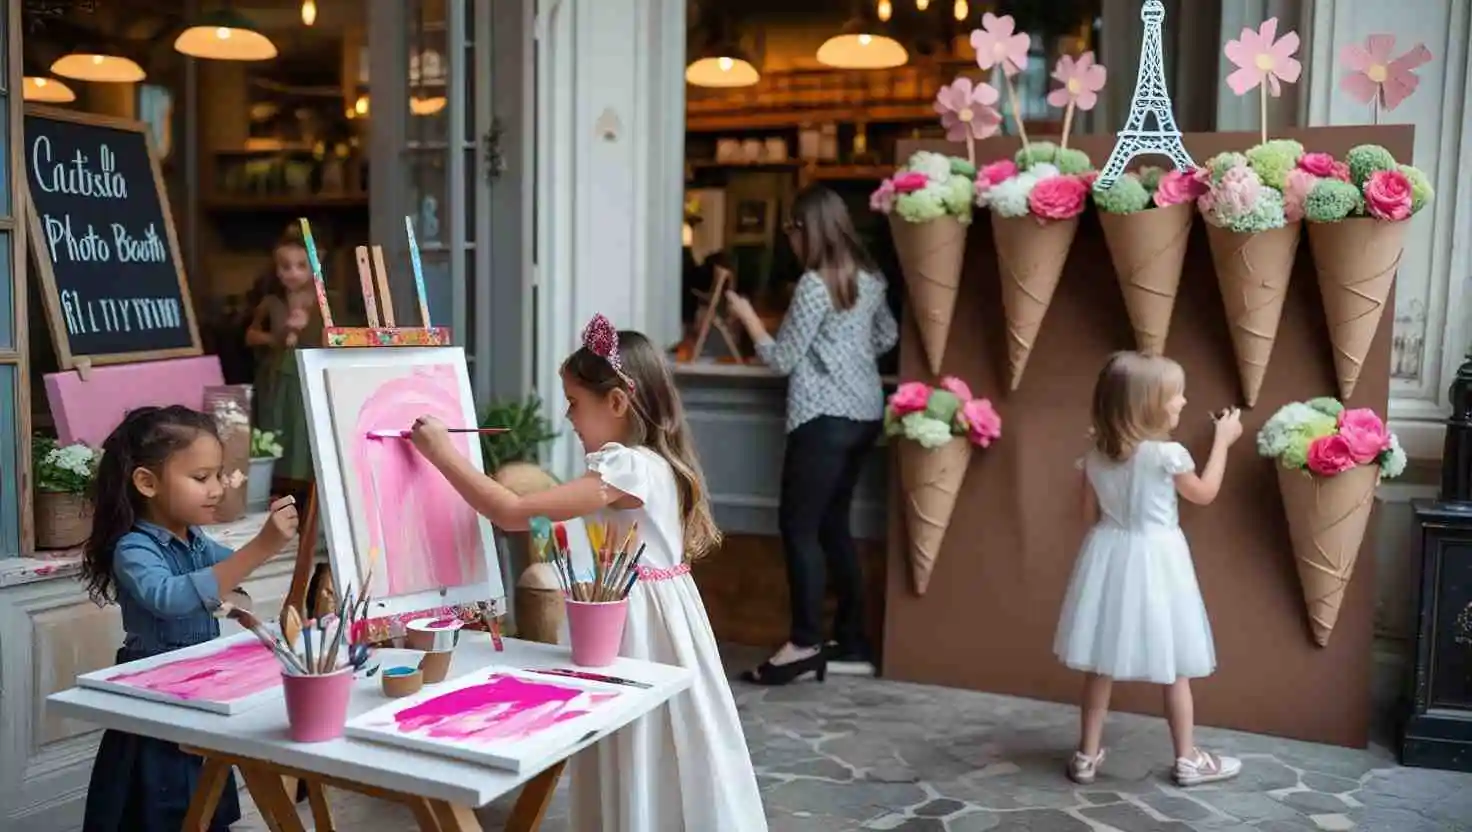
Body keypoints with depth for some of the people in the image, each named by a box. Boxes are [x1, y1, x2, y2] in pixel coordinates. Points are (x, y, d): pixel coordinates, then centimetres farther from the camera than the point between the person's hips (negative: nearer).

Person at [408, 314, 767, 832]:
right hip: (644, 612, 9)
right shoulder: (650, 461, 8)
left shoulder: (627, 468, -22)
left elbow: (513, 514, -24)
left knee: (648, 766, 3)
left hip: (640, 622, -9)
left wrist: (443, 454, -17)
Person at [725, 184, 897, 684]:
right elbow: (887, 337, 24)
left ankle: (805, 645, -3)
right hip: (865, 414, 9)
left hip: (825, 417, -9)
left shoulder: (814, 284, -14)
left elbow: (782, 359, -9)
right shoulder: (869, 277, 11)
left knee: (798, 527, -3)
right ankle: (851, 644, 17)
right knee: (833, 526, 14)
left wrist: (747, 315, 2)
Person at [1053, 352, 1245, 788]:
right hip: (1154, 560, -5)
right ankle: (1187, 758, 22)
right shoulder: (1168, 454, -17)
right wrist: (1223, 440, 8)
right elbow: (1205, 494, 0)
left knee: (1100, 663, 11)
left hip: (1109, 556, 5)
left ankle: (1087, 755, 18)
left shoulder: (1096, 455, -2)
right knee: (1173, 667, 10)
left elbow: (1091, 514, 5)